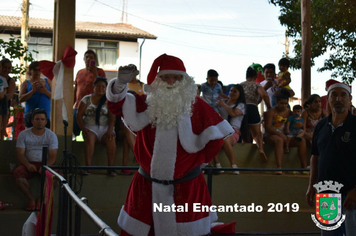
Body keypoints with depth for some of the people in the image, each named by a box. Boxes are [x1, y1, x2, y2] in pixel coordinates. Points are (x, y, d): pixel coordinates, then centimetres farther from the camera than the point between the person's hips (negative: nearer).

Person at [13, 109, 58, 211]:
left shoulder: (51, 135, 3)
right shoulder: (23, 134, 4)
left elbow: (53, 156, -4)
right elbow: (20, 154, -2)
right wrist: (28, 165, -23)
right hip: (29, 164, 0)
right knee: (17, 173, -33)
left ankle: (41, 199, -11)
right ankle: (31, 199, -15)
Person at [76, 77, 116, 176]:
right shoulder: (86, 99, 10)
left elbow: (112, 117, -1)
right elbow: (79, 115, 4)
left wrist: (110, 130, -18)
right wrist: (83, 128, -13)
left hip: (104, 128, 0)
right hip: (90, 128, 0)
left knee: (111, 139, -33)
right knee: (89, 138, -35)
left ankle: (110, 168, -31)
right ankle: (88, 167, -36)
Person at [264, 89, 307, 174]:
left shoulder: (288, 112, 15)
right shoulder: (271, 112, -3)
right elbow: (267, 128, -13)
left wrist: (300, 125, -8)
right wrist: (279, 134, -27)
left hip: (283, 136, 6)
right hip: (270, 135, -6)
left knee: (302, 141, -16)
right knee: (279, 140, -41)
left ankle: (304, 167, -23)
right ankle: (279, 168, -52)